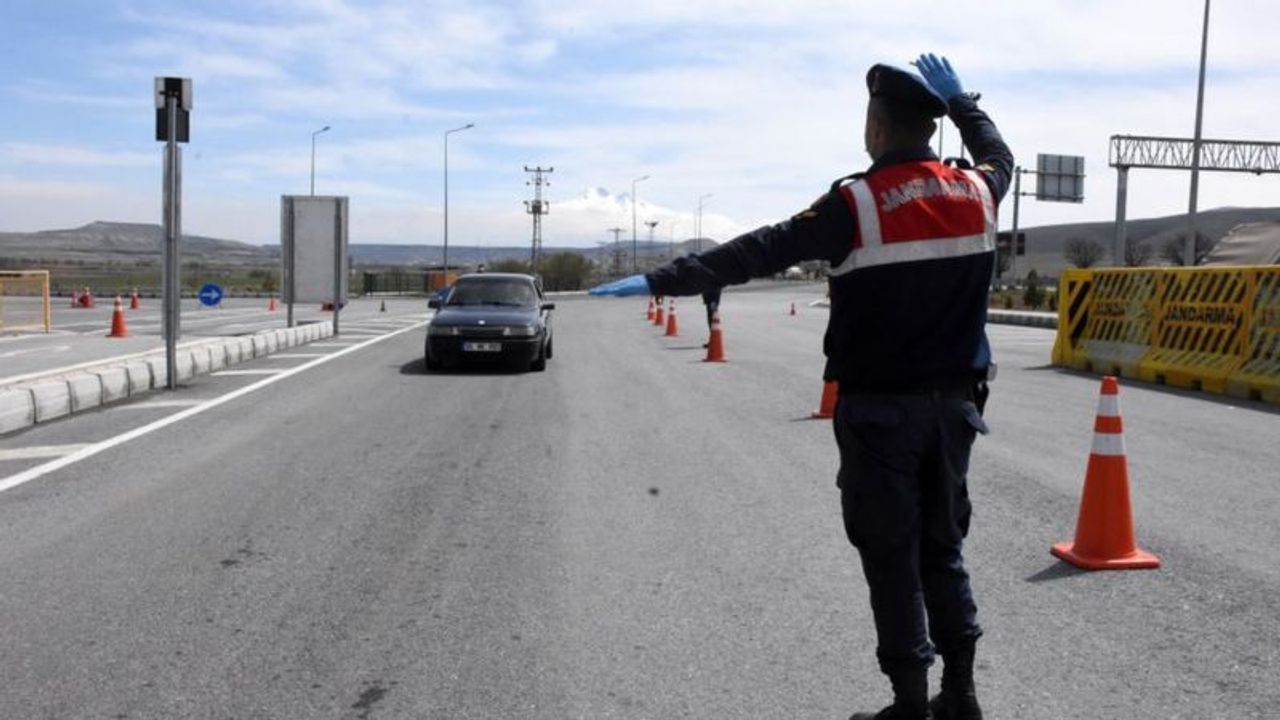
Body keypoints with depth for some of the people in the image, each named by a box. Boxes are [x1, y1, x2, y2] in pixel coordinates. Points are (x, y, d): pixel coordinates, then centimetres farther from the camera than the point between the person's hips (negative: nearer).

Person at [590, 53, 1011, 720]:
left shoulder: (858, 202, -14)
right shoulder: (975, 193, 3)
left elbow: (760, 252, -18)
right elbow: (1000, 155, 28)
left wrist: (661, 280, -16)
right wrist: (961, 100, 37)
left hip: (880, 407, -5)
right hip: (953, 402, 5)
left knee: (892, 559, 5)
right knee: (943, 551, 17)